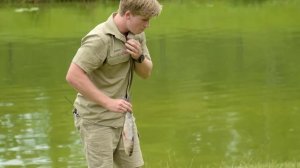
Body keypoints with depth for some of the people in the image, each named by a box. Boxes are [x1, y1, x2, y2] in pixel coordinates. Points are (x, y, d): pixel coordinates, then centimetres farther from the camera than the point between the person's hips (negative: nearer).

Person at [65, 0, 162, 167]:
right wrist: (109, 102, -28)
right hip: (97, 120, -8)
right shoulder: (100, 39, -23)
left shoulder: (137, 34, 3)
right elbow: (73, 76, -28)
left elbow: (146, 72, 10)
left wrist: (139, 56, -13)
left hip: (123, 116, 8)